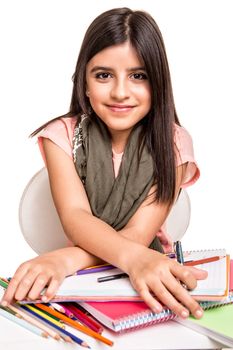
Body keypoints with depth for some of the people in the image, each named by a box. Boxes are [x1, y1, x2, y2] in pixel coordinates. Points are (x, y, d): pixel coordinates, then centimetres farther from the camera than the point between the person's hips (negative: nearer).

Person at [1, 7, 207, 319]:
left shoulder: (173, 143, -8)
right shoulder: (62, 135, -5)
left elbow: (139, 233, -17)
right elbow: (75, 217, -20)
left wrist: (65, 259, -35)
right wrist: (133, 257, -40)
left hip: (149, 282, 1)